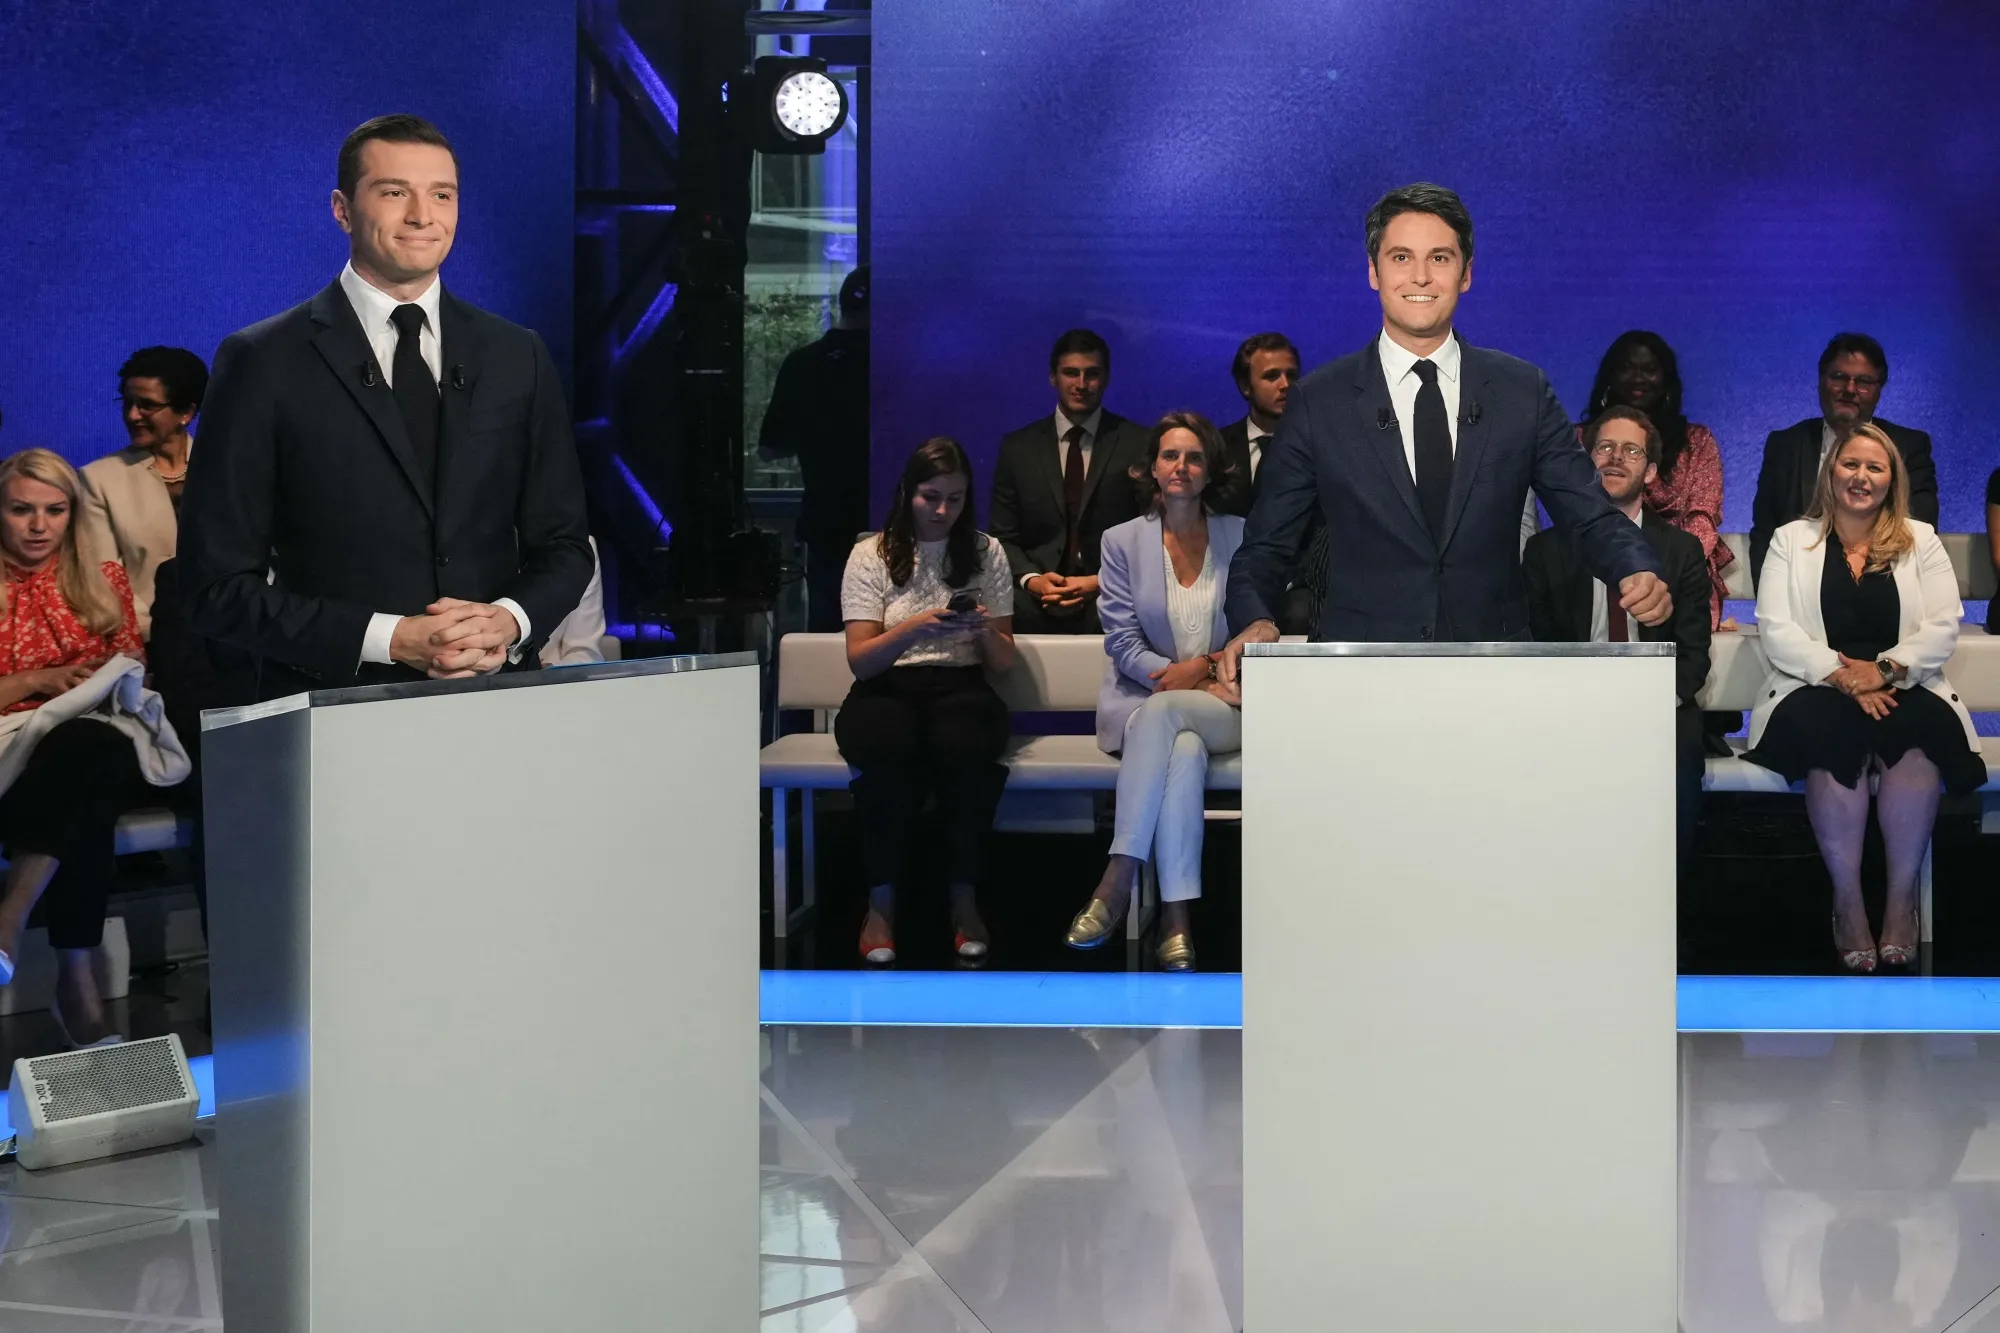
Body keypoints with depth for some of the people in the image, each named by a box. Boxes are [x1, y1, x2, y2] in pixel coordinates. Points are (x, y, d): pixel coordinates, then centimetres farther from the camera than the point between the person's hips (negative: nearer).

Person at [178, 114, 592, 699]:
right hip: (334, 709, -2)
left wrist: (510, 622, -6)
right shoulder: (263, 364, -1)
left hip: (495, 709, 2)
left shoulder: (518, 358, 10)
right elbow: (220, 584, -3)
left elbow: (564, 545, 14)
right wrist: (390, 640, -13)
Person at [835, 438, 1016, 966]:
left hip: (960, 688, 1)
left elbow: (1003, 662, 13)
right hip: (886, 690, -1)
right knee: (889, 749, -39)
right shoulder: (871, 556, 6)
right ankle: (882, 902, -22)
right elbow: (859, 660, -2)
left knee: (963, 745, -37)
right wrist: (913, 629, -19)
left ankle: (964, 898, -21)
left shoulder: (986, 553, 11)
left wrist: (986, 630, -10)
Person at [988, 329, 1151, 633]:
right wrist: (1031, 580, -8)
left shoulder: (1139, 444, 5)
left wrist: (1101, 583, -10)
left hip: (1112, 611, 0)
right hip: (1036, 612, 1)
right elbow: (1003, 536, 12)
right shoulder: (1018, 447, 12)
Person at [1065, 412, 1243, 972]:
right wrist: (1182, 673, -13)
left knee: (1160, 711, -36)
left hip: (1225, 708, 0)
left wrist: (1205, 666, -9)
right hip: (1141, 704, 0)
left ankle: (1117, 880, -38)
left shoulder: (1241, 538, 8)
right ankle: (1176, 916, -41)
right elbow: (1123, 642, 1)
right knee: (1185, 751, -36)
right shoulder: (1123, 541, 7)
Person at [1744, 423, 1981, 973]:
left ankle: (1902, 899, -27)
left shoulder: (1921, 541, 16)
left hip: (1903, 691, 1)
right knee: (1829, 733, -37)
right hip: (1816, 689, -1)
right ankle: (1847, 900, -28)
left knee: (1918, 736, -35)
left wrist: (1883, 669, -14)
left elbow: (1943, 627, 4)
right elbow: (1776, 630, 0)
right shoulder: (1791, 540, 13)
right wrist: (1842, 674, -15)